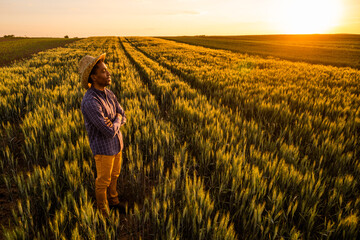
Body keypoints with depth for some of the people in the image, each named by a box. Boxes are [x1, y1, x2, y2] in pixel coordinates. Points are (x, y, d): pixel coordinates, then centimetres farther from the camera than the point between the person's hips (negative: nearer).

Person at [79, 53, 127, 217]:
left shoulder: (108, 93, -2)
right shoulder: (90, 103, -31)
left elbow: (123, 118, 2)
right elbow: (109, 132, -29)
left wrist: (111, 123, -20)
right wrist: (116, 120, -8)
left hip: (116, 143, 8)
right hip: (103, 147, -8)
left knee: (114, 174, 25)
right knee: (103, 180, 14)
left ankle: (112, 200, 50)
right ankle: (103, 209, 39)